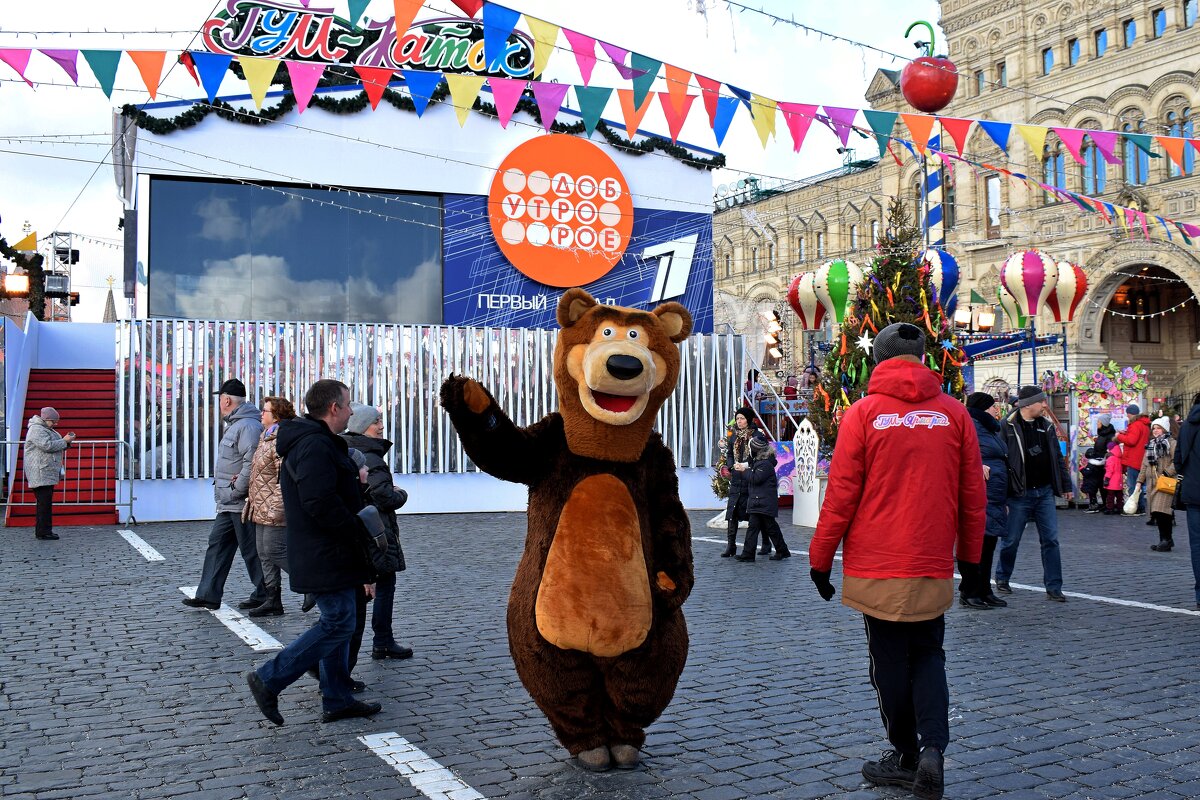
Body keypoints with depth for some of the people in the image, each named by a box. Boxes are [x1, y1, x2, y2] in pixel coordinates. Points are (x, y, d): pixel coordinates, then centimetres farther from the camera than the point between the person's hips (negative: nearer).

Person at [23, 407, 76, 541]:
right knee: (44, 503, -10)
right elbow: (47, 445, -23)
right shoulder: (36, 429, -11)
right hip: (41, 474, -11)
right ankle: (43, 532, -8)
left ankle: (45, 531, 16)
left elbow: (55, 445, 26)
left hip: (49, 474, 11)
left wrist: (66, 441, 7)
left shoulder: (46, 429, 22)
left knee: (46, 503, 11)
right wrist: (65, 441, -15)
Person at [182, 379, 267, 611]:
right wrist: (227, 491, 14)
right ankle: (208, 595, 16)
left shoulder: (248, 426, -18)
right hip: (229, 504, 11)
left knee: (251, 550, 0)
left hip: (242, 503, -11)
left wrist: (237, 490, -20)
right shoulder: (234, 424, 17)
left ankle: (263, 596, 11)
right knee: (217, 545, 11)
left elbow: (252, 462, -27)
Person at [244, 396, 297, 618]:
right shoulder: (265, 438, 15)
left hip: (274, 511, -10)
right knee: (265, 554, 11)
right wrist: (251, 502, 22)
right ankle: (273, 601, 17)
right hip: (262, 510, 10)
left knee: (275, 551, -8)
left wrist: (277, 507, -25)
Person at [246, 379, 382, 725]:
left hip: (328, 554, 11)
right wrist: (359, 536, -19)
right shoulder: (316, 446, -19)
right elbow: (320, 502, -27)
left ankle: (338, 699, 22)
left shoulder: (314, 442, 17)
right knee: (338, 624, -6)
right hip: (328, 557, -11)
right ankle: (269, 680, 0)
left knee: (337, 623, 15)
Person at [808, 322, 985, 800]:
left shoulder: (863, 414, -6)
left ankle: (907, 757, 21)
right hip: (934, 567, 2)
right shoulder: (954, 413, 1)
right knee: (928, 655, 17)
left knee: (889, 661, 11)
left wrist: (821, 558, 2)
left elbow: (841, 494, -7)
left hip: (876, 567, -2)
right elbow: (973, 493, 4)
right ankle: (933, 746, 0)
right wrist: (970, 556, 16)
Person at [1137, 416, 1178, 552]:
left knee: (1161, 511, -17)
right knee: (1156, 513, 6)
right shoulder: (1150, 445, 22)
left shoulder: (1171, 443, -1)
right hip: (1152, 484, 7)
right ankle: (1167, 540, 15)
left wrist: (1166, 473, -19)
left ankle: (1165, 540, -12)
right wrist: (1140, 481, 16)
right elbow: (1144, 465, 23)